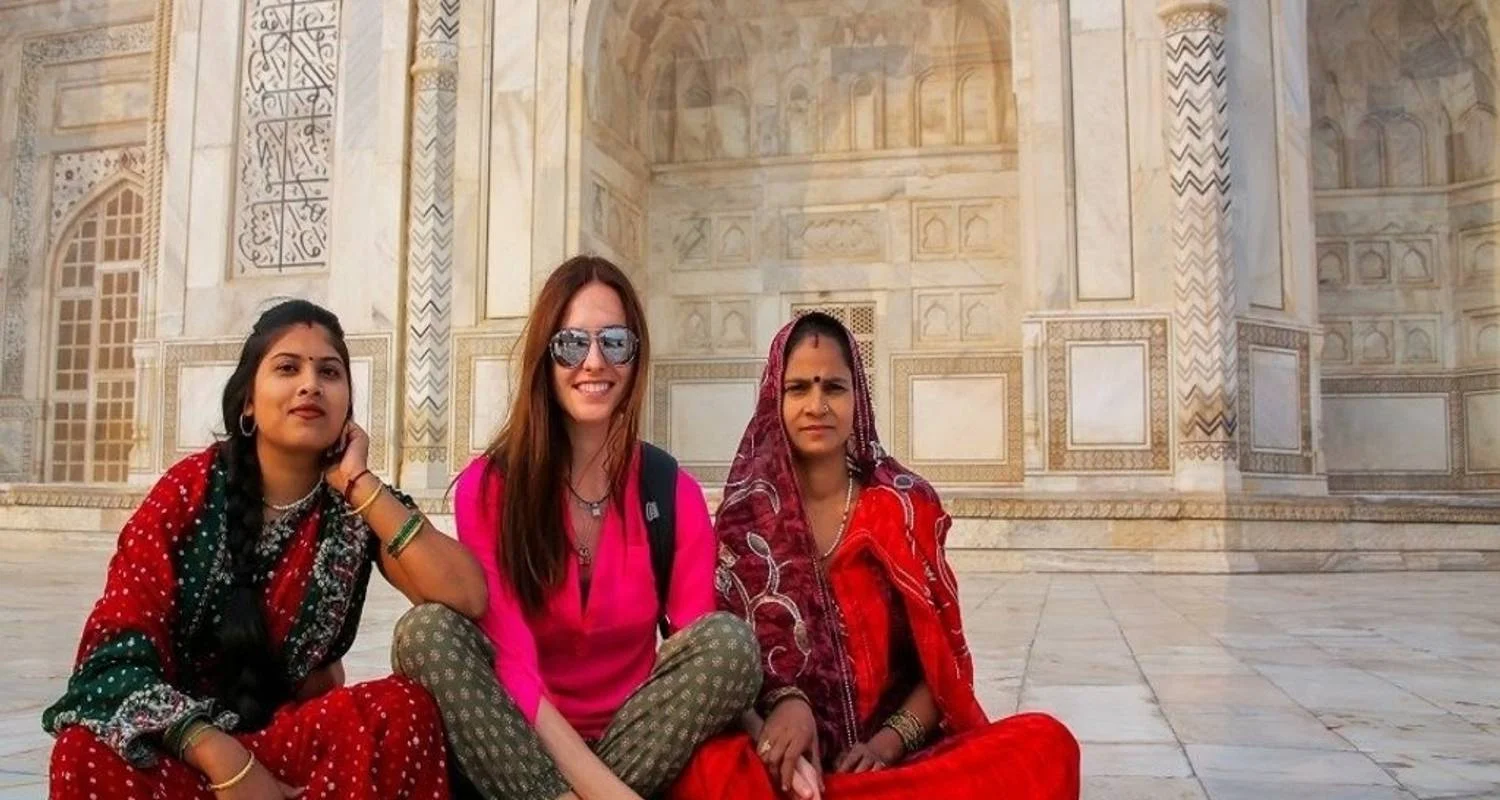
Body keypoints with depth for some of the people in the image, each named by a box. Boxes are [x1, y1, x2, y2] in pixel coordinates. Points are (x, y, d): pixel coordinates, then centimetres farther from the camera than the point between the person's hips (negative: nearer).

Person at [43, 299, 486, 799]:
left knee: (405, 709, -28)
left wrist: (360, 482, -20)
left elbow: (466, 599, -22)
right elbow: (120, 646, -13)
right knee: (90, 755, -32)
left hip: (291, 734, 1)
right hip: (179, 745, -1)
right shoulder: (192, 489, -7)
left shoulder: (360, 505, -6)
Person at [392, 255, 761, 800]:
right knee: (427, 628, -27)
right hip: (511, 743, -1)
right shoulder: (486, 486, -8)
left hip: (636, 744, 1)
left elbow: (712, 652, -4)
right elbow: (512, 661, -17)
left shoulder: (674, 493, -2)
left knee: (729, 638, -24)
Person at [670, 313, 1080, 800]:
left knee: (1047, 745, -26)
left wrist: (889, 741, -11)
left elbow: (944, 659, 5)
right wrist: (781, 702, -22)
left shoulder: (906, 504, 5)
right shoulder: (747, 512, 2)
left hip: (901, 758, 3)